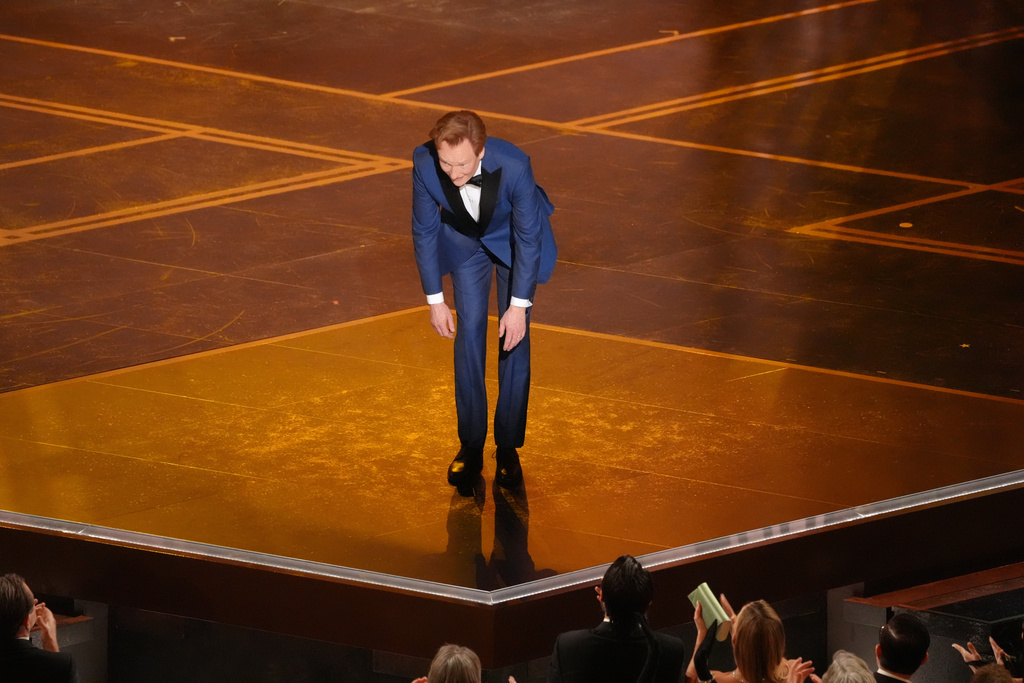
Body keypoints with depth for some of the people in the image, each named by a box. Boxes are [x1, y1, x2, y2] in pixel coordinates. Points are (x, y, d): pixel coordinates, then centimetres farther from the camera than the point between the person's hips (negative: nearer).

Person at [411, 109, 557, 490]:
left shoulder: (514, 166, -41)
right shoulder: (425, 163, -33)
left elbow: (528, 237, -27)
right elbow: (425, 230, -17)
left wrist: (519, 306, -23)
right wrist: (435, 301, -12)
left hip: (513, 237, -2)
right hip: (465, 240, 2)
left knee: (514, 339, -4)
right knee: (469, 331, -3)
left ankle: (508, 447, 6)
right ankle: (471, 446, 6)